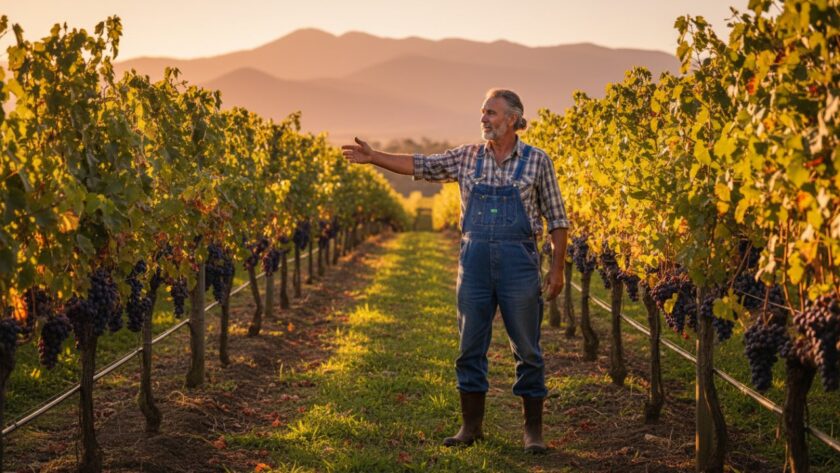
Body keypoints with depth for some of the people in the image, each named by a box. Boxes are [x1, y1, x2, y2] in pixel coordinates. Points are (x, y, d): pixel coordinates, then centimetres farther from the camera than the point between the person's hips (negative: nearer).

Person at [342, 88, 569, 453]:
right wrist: (373, 157, 1)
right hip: (474, 260, 3)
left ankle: (533, 430, 12)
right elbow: (420, 166, 9)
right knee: (470, 347, 7)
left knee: (527, 350, 3)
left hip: (519, 262, -3)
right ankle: (471, 426, 18)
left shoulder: (537, 161, 1)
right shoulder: (467, 157, 8)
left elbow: (556, 218, 2)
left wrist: (557, 268, -2)